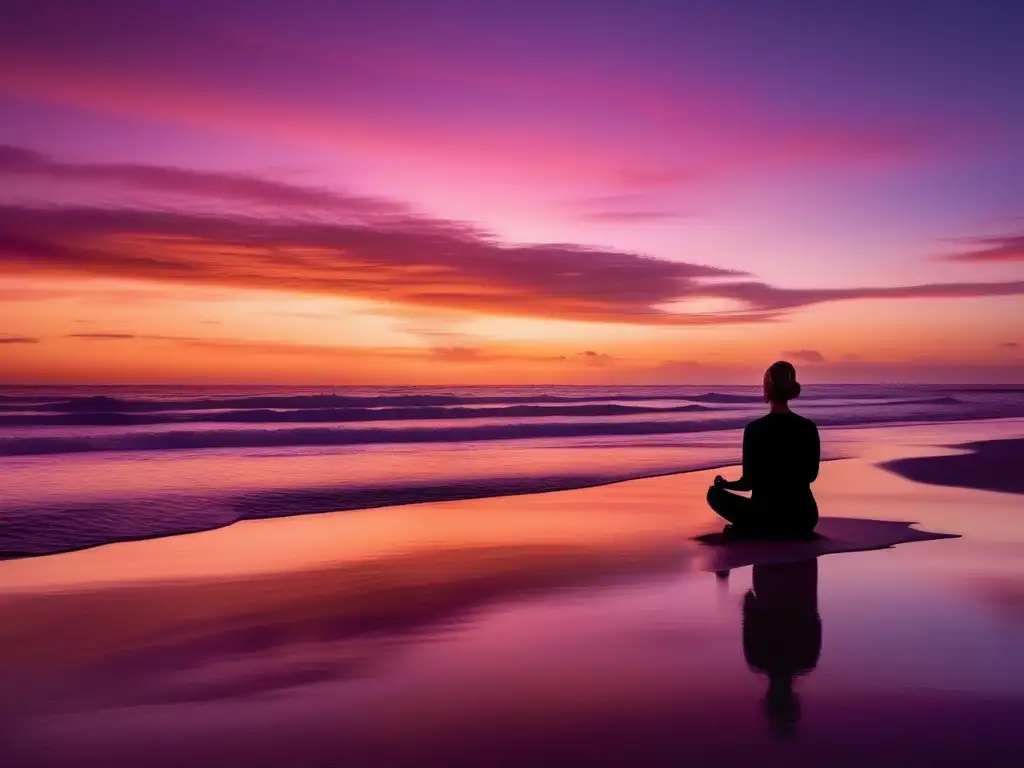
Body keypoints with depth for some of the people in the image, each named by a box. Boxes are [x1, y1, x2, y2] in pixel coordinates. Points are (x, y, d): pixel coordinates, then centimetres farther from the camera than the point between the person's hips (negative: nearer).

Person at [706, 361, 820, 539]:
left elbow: (749, 482, -10)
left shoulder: (755, 429, -14)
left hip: (767, 515, -5)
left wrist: (724, 483, 11)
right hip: (805, 517, 5)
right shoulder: (808, 427, -3)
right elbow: (811, 475, 9)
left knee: (715, 493, 18)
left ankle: (749, 529, 0)